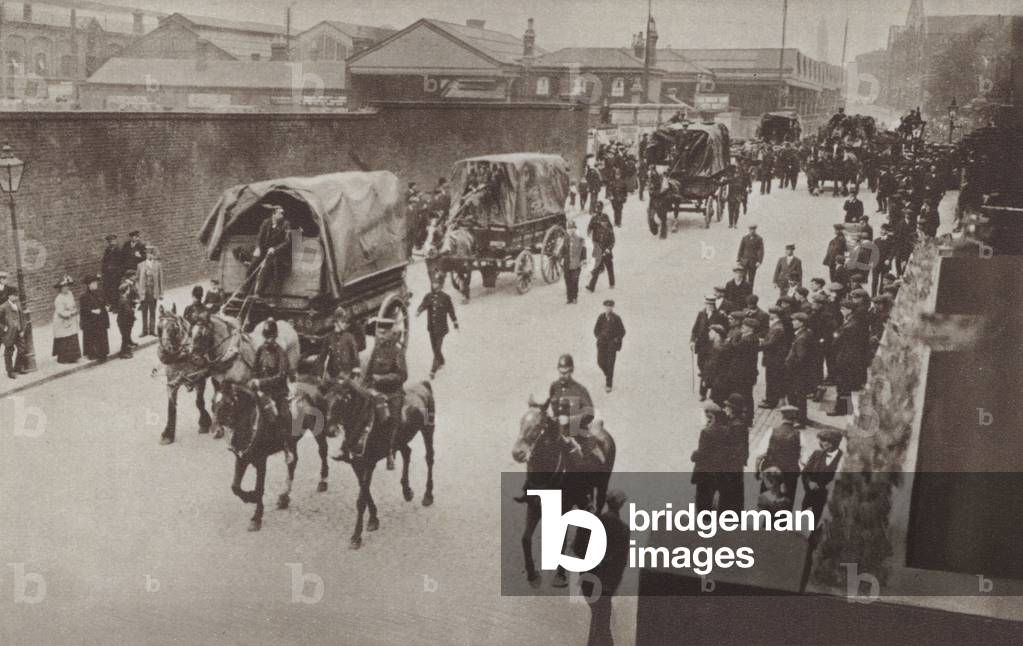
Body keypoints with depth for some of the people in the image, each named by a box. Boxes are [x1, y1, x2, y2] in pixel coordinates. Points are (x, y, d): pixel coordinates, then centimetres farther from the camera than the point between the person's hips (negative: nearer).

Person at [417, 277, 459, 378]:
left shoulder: (445, 298, -7)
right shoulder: (428, 296, 0)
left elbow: (451, 311, 2)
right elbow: (422, 305, -12)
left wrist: (455, 324, 10)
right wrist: (418, 312, -35)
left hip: (441, 327, -4)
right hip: (431, 327, 4)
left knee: (437, 348, -8)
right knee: (434, 348, 17)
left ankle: (433, 370, -6)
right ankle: (441, 362, 42)